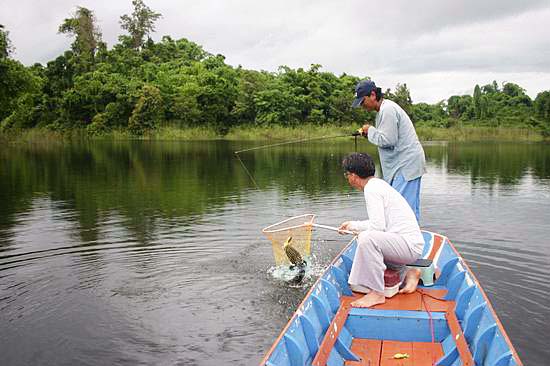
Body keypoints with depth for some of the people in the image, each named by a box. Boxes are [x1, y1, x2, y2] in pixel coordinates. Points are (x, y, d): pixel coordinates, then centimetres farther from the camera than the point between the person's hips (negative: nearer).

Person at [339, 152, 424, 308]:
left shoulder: (371, 188, -15)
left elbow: (378, 226, -23)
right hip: (409, 244, 11)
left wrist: (360, 233, -2)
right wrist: (353, 225, 39)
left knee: (367, 238, -32)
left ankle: (377, 293, -23)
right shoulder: (378, 184, 17)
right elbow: (381, 222, 28)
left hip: (410, 245, -11)